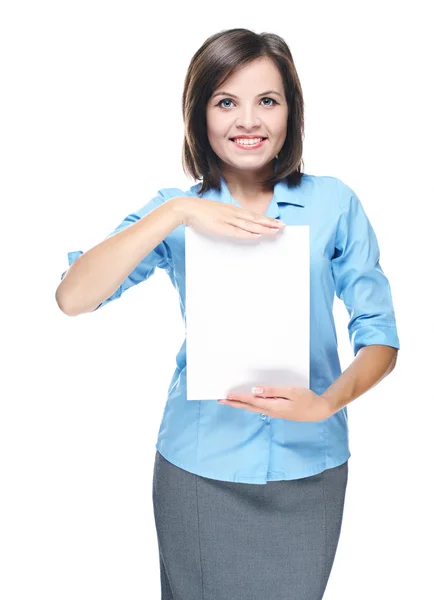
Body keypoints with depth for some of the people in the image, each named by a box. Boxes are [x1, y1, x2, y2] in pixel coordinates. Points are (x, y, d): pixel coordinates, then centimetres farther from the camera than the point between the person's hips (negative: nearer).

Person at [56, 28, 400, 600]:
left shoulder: (334, 204, -5)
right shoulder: (176, 211, -3)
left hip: (308, 468, 0)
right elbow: (71, 299, -16)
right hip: (198, 465, 1)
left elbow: (380, 339, -5)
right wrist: (176, 213, -25)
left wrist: (327, 403, -24)